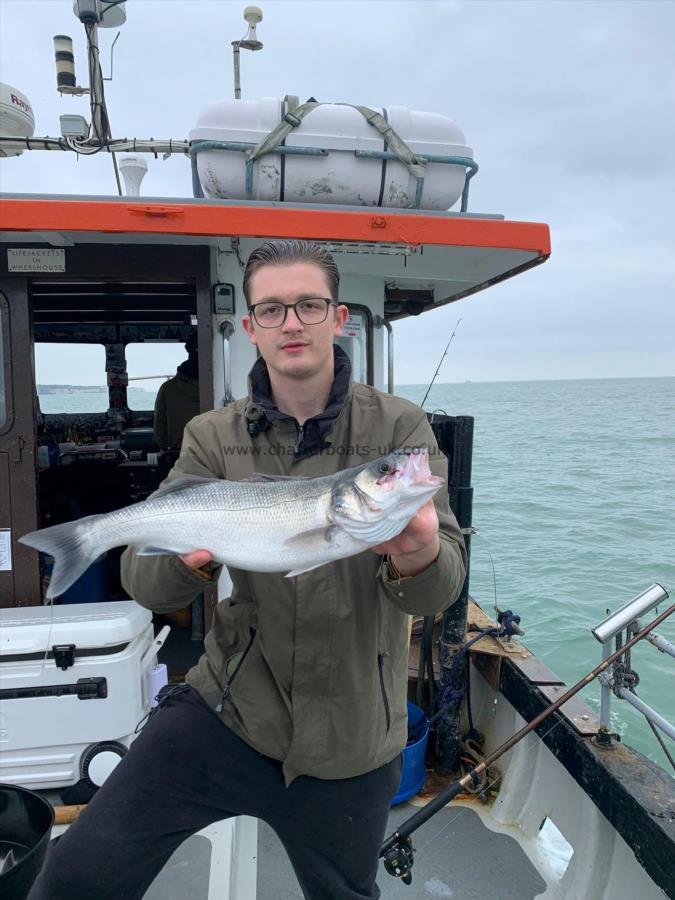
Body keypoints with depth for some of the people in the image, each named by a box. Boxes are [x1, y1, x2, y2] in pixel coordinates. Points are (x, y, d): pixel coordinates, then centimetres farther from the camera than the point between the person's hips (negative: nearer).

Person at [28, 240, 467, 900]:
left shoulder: (397, 427, -9)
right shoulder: (214, 437, -5)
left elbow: (443, 587, -16)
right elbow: (143, 581, -9)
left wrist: (417, 560, -39)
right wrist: (189, 556, -31)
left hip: (350, 739, 0)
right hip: (229, 709, 1)